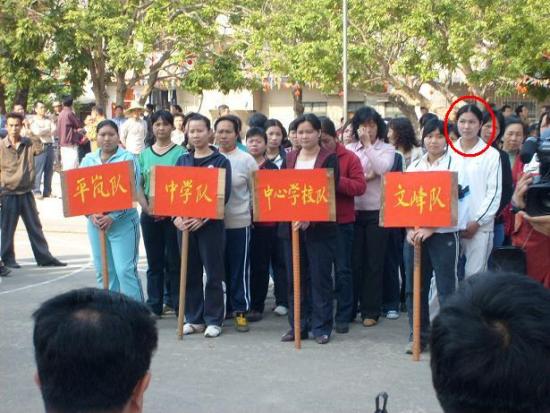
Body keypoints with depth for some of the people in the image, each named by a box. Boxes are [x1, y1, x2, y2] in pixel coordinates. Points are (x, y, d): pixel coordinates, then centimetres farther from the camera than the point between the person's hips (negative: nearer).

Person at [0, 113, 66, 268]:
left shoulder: (28, 143, 3)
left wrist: (34, 136, -28)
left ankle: (44, 257, 14)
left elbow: (39, 149, -15)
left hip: (26, 193, 3)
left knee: (35, 227, 9)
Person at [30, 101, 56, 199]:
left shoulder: (48, 120, 16)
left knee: (49, 170, 7)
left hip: (50, 146, 5)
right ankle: (36, 191, -5)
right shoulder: (33, 120, 1)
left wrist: (43, 131, -8)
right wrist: (48, 129, 1)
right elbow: (37, 131, -14)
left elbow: (54, 130, 3)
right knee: (38, 170, -8)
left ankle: (47, 191, 14)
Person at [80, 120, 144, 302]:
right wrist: (91, 214, -10)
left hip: (123, 222, -5)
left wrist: (112, 217, -18)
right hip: (96, 222, 5)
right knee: (103, 271, 9)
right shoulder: (88, 160, 11)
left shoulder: (128, 159, -3)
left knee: (125, 271, -10)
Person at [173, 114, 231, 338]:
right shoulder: (182, 160, 11)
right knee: (190, 273, 8)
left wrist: (202, 218, -17)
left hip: (210, 224, -4)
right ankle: (193, 319, 17)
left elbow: (224, 194, -9)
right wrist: (177, 217, -9)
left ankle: (213, 320, 8)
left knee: (213, 274, 0)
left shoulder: (220, 161, -1)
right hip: (185, 223, 4)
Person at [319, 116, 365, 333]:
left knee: (342, 269, 3)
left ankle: (343, 316, 10)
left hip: (342, 222, -3)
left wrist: (336, 180, -21)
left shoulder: (349, 158, -2)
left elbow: (360, 186, -10)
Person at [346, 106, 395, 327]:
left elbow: (382, 169, -15)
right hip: (353, 210, 1)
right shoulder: (349, 149, 9)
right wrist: (364, 176, -12)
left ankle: (371, 311, 10)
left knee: (374, 262, 3)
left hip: (376, 211, -1)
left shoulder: (386, 149, 5)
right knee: (353, 260, 4)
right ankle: (349, 308, 14)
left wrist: (368, 145, -11)